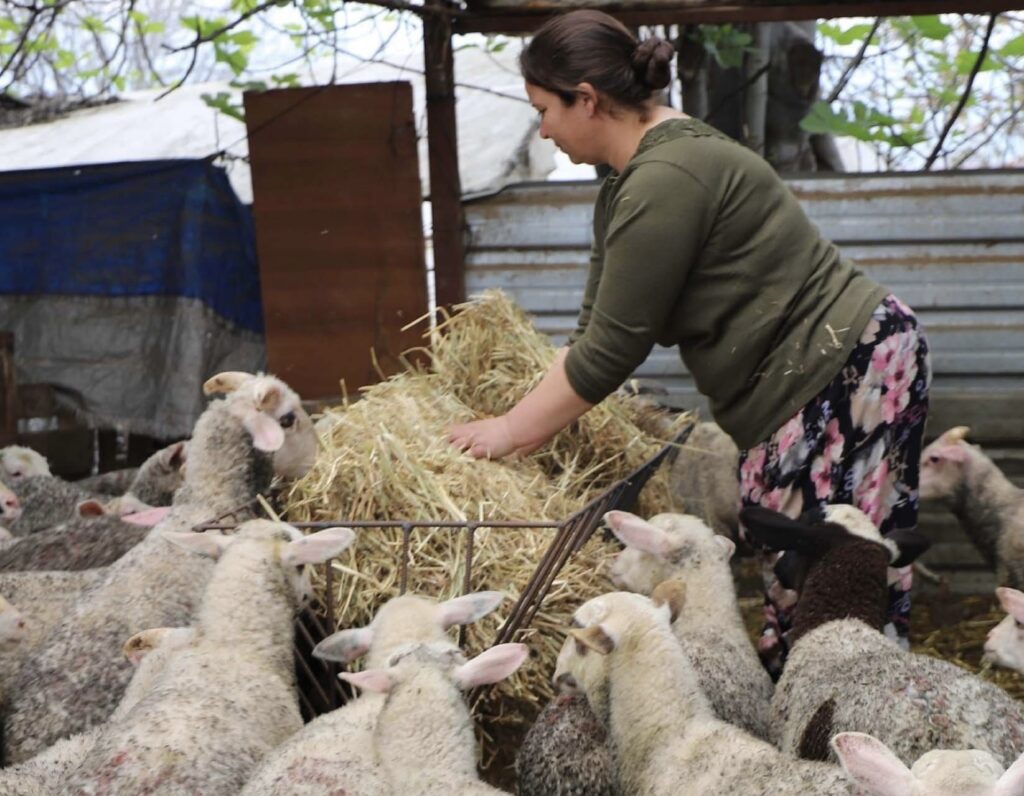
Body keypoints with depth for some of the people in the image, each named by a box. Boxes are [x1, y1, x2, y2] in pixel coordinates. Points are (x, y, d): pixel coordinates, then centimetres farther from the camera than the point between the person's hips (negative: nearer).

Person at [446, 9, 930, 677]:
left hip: (853, 368, -10)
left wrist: (511, 432, -7)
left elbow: (610, 352, -17)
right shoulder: (629, 186, 12)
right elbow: (595, 331, 14)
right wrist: (526, 422, 8)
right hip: (793, 393, 10)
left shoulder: (665, 181, -20)